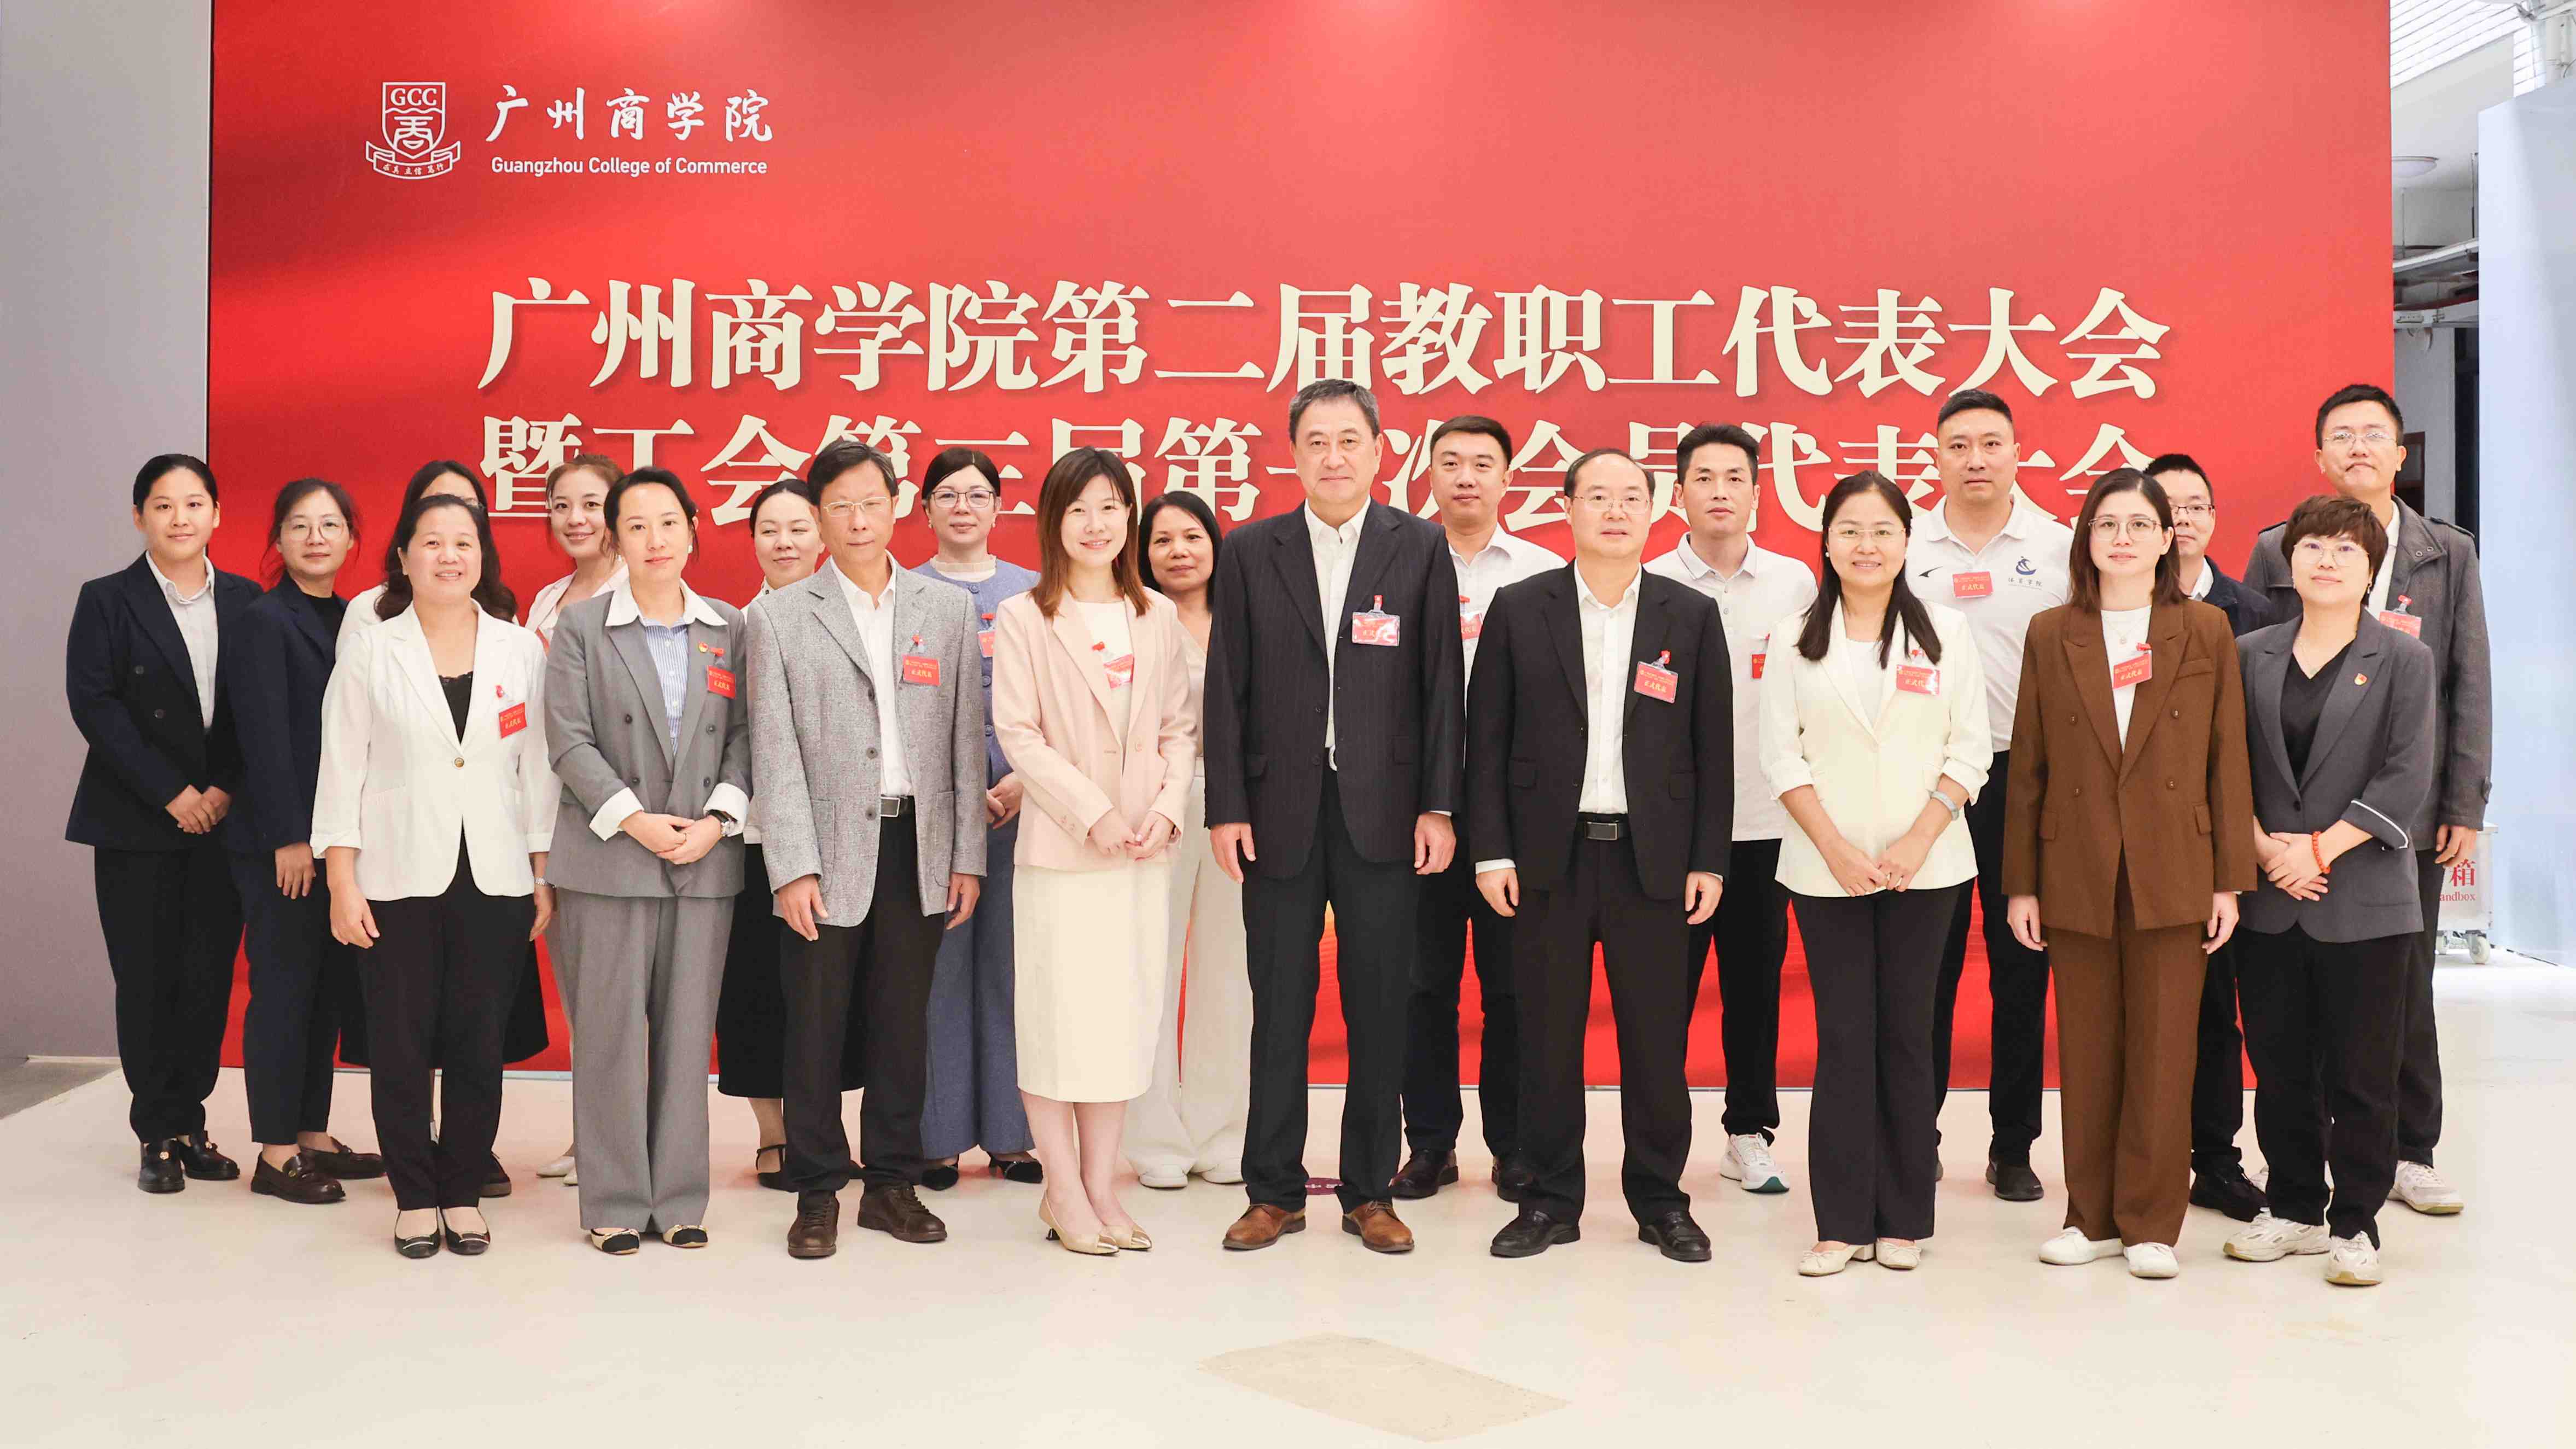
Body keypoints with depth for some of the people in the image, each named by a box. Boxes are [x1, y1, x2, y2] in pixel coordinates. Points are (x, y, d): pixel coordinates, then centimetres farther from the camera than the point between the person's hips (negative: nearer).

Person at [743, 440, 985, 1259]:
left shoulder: (948, 610, 9)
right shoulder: (779, 618, 3)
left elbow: (966, 740, 7)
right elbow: (775, 755, -2)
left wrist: (968, 856, 3)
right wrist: (793, 868, -10)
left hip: (919, 852, 2)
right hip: (828, 854, -2)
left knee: (904, 1027, 9)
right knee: (816, 1030, 4)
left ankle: (893, 1185, 22)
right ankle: (817, 1196, 17)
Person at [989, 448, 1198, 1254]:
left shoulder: (1157, 616, 11)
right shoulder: (1023, 618, -1)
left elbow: (1180, 726, 11)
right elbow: (1017, 734, -7)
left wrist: (1167, 807, -5)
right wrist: (1093, 812, -13)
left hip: (1145, 851, 4)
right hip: (1061, 851, -4)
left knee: (1126, 1016, 7)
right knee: (1060, 1016, -1)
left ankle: (1101, 1186, 18)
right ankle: (1065, 1192, 12)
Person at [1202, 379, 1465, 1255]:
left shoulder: (1420, 548, 4)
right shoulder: (1251, 551, 6)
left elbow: (1442, 686, 2)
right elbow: (1226, 690, 4)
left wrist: (1438, 806, -4)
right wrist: (1226, 808, -2)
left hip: (1383, 812, 0)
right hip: (1281, 812, 1)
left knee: (1380, 1008, 6)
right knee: (1279, 1008, 7)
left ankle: (1370, 1191, 18)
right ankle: (1274, 1191, 18)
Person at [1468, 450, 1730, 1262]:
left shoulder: (1692, 617, 6)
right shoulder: (1519, 610, 4)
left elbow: (1713, 748, 5)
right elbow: (1488, 739, 3)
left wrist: (1708, 860, 0)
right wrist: (1490, 852, -3)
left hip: (1653, 860, 0)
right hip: (1549, 857, 0)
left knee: (1657, 1036, 5)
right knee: (1548, 1036, 6)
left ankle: (1660, 1198, 20)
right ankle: (1551, 1201, 18)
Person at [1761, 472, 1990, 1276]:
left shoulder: (1946, 632, 5)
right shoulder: (1796, 638, 5)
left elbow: (1971, 747, 2)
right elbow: (1781, 754, 1)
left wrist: (1917, 841, -10)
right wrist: (1836, 848, -9)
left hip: (1923, 867, 0)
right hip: (1825, 868, 0)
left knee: (1908, 1035, 3)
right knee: (1843, 1038, 0)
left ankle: (1904, 1220, 13)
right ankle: (1842, 1223, 7)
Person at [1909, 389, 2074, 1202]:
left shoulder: (2062, 548, 3)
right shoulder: (1906, 551, 5)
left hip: (2026, 777, 0)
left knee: (2023, 970, 6)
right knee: (1927, 966, 6)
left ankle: (2013, 1146, 17)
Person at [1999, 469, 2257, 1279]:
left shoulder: (2206, 633, 4)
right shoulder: (2051, 636, 6)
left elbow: (2228, 761, 3)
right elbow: (2027, 766, 6)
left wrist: (2229, 881, -2)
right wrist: (2021, 883, 3)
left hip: (2173, 873, -1)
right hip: (2078, 876, 1)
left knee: (2164, 1052, 2)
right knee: (2086, 1052, 7)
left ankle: (2151, 1224, 13)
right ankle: (2092, 1217, 19)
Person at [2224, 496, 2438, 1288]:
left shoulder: (2404, 660, 0)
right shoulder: (2251, 656, 7)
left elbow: (2407, 779, -8)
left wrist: (2320, 849, -14)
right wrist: (2263, 846, -10)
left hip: (2364, 901, -3)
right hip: (2271, 898, 3)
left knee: (2363, 1075, 3)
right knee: (2280, 1067, 10)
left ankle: (2355, 1224, 16)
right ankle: (2294, 1209, 24)